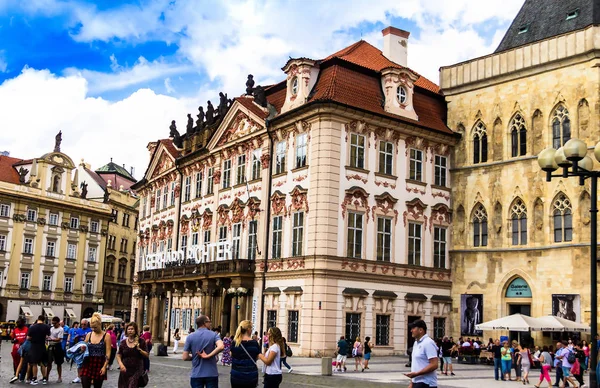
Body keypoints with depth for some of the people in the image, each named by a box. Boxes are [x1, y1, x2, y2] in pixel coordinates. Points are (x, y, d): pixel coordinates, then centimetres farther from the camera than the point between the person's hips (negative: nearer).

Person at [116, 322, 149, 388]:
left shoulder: (141, 341, 0)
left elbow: (147, 355, -1)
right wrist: (120, 364, -11)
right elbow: (118, 355, 6)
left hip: (137, 370, -3)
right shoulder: (123, 342, 6)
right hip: (125, 370, 3)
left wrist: (139, 349, -15)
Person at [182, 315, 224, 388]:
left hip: (196, 374, 1)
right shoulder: (214, 335, -4)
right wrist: (208, 356, -15)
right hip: (211, 374, -1)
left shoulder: (190, 337, -1)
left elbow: (185, 357, -3)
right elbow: (220, 347, -24)